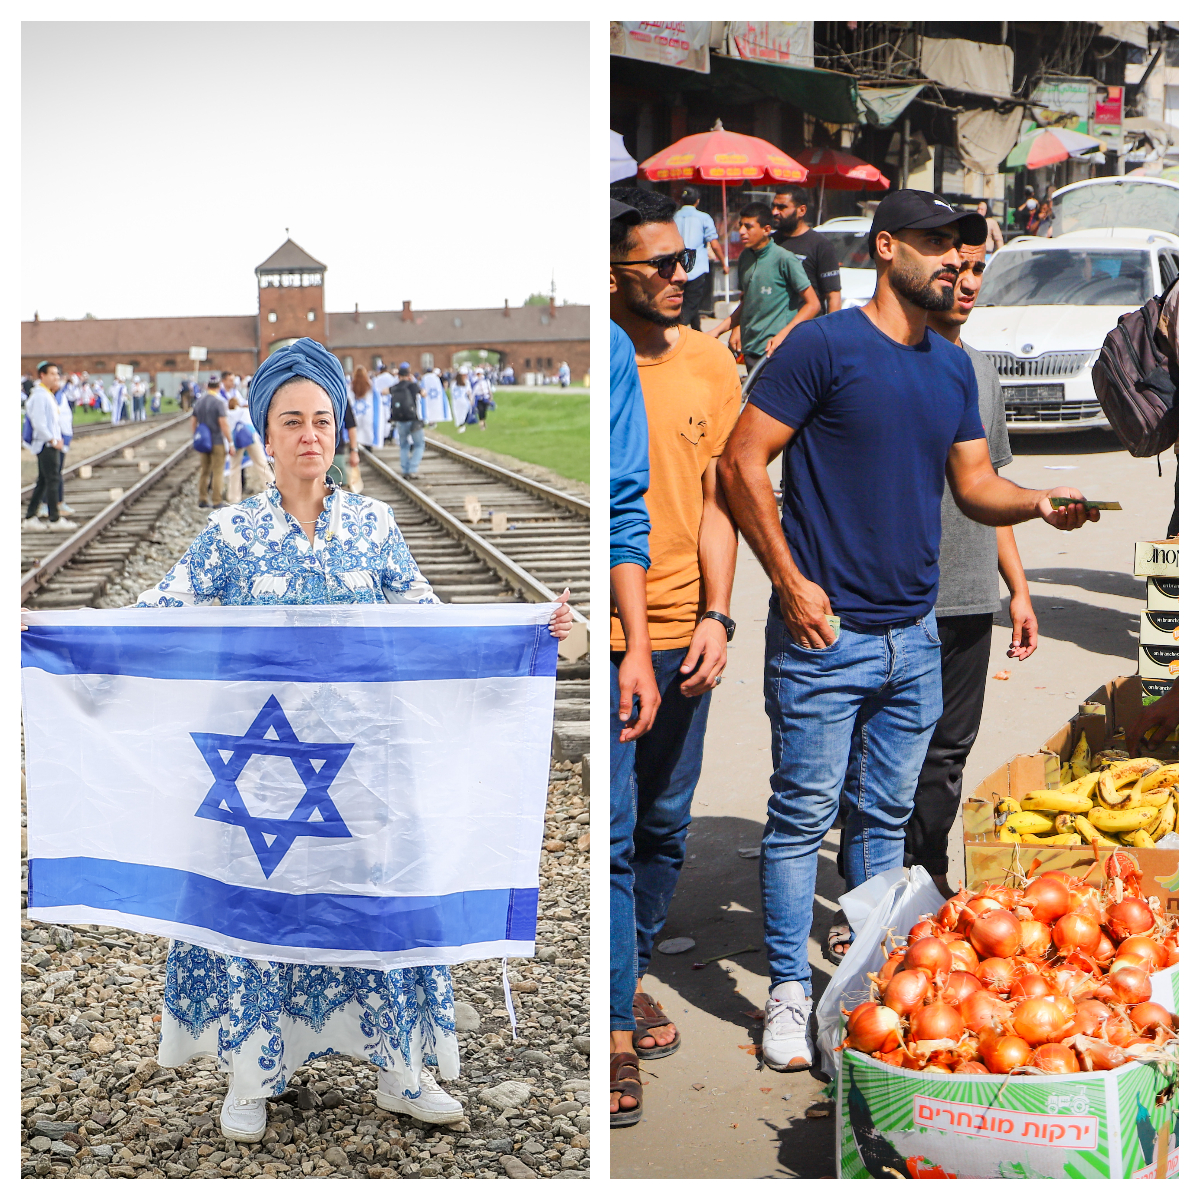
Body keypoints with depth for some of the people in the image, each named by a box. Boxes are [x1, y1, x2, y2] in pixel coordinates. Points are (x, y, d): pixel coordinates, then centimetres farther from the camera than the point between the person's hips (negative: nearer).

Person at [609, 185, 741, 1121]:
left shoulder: (710, 363, 5)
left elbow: (714, 503, 9)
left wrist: (717, 615, 0)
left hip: (681, 634, 5)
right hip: (599, 636, -5)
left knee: (665, 827, 15)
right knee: (610, 837, -3)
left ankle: (632, 978, 33)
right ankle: (612, 1023, 7)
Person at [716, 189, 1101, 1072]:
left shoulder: (954, 367, 13)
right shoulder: (824, 346, -8)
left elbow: (975, 485, 16)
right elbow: (743, 461, -10)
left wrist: (1039, 502, -5)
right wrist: (790, 581, -14)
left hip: (915, 635, 6)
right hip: (826, 633, -6)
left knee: (886, 817, 14)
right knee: (805, 815, -1)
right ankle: (789, 992, 9)